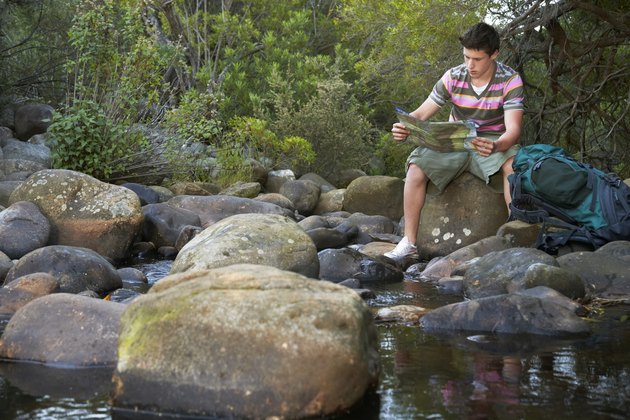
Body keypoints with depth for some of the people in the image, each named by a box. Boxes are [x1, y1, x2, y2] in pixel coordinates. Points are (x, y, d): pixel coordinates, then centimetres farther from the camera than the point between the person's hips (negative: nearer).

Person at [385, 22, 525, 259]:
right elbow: (421, 114, -6)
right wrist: (405, 128, -30)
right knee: (417, 167, -23)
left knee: (514, 164, -37)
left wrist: (495, 146, -50)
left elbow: (513, 129, -26)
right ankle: (409, 242, -17)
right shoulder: (453, 78, -8)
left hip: (493, 142, -3)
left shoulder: (509, 80, -16)